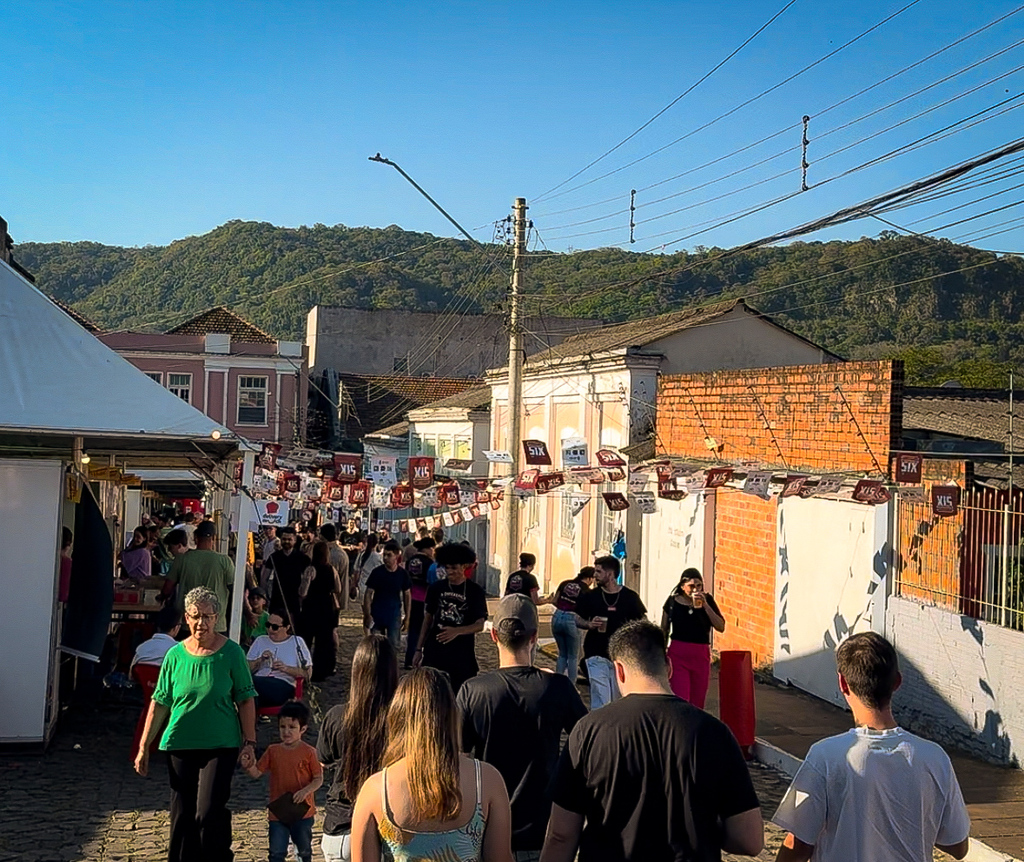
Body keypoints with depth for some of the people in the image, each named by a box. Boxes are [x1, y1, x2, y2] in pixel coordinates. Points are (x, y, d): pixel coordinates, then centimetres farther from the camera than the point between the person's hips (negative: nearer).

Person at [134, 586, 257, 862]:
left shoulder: (231, 653, -4)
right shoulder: (175, 655, 2)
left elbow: (245, 700, 0)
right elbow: (159, 703, 7)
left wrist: (249, 741, -5)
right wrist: (143, 747, 6)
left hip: (220, 746, -3)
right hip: (180, 745, 3)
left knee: (209, 813, -12)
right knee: (182, 816, 8)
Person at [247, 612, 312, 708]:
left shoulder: (297, 642, 16)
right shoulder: (260, 641, 26)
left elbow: (307, 674, 6)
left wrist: (286, 668, -8)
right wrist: (260, 660, 0)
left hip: (283, 686, -4)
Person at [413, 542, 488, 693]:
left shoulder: (475, 591, -2)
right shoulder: (436, 588, 6)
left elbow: (480, 624, -7)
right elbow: (427, 619, 12)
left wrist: (457, 631, -25)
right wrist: (419, 649, 10)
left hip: (462, 653, -2)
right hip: (434, 651, 2)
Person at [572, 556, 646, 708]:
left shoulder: (630, 597, 1)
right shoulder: (590, 596, 3)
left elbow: (642, 622, 8)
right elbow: (577, 620, 10)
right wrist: (589, 624, -11)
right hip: (597, 655, -1)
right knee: (601, 701, -10)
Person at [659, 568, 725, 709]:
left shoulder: (707, 600, 2)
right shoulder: (673, 602, -1)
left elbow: (721, 627, -8)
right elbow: (664, 632, 8)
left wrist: (705, 605, -15)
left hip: (701, 656, 2)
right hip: (677, 655, -2)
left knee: (697, 704, 9)